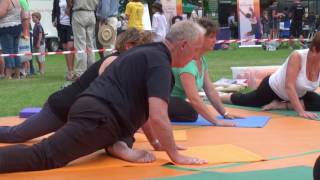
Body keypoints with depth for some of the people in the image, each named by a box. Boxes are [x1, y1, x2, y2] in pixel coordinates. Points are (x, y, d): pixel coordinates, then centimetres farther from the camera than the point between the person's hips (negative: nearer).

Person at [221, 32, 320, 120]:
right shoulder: (297, 56, -37)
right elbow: (289, 86, -40)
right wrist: (301, 111, -46)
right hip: (273, 88, -5)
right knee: (242, 100, 14)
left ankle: (280, 105, -2)